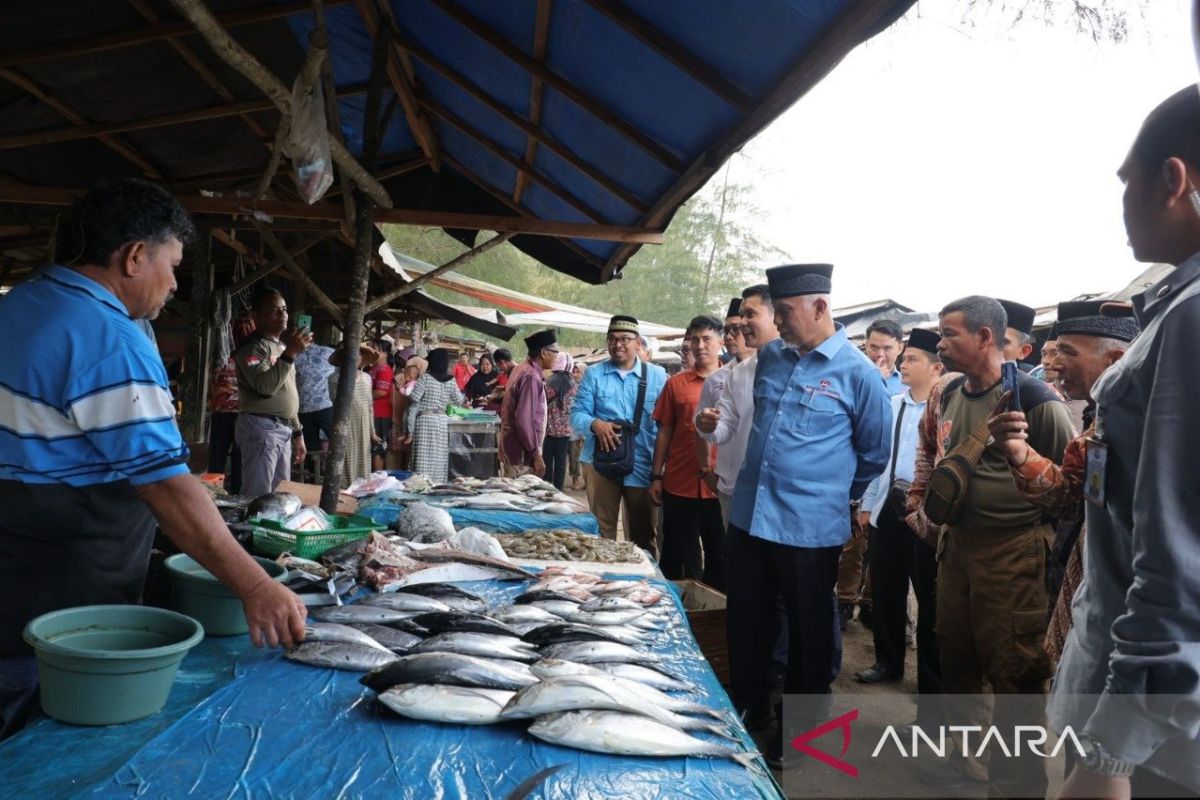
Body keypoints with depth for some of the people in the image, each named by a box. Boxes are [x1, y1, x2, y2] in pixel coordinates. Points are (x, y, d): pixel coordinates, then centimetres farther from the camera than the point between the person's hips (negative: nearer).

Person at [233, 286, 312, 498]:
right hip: (261, 427, -9)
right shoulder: (252, 347, -7)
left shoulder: (282, 346, 21)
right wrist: (290, 354, -27)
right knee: (259, 498, -8)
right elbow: (265, 387, -22)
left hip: (284, 429, 9)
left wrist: (297, 433, 22)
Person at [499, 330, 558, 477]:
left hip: (513, 449, 10)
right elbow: (524, 420, -24)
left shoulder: (522, 369, 12)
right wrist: (536, 454, -19)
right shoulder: (531, 376, -19)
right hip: (521, 453, -10)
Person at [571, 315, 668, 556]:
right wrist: (595, 424, -22)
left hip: (642, 465, 0)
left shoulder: (657, 375, 4)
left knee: (643, 532, 11)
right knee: (601, 530, 9)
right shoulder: (593, 374, 5)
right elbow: (577, 414, 0)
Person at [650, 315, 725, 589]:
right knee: (678, 560, 10)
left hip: (721, 487, 0)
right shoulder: (676, 383, 4)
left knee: (721, 557, 11)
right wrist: (656, 477, 3)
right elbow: (664, 432, 6)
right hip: (679, 486, 0)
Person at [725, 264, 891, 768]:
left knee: (809, 633, 12)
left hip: (809, 528, -5)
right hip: (748, 515, 5)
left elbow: (874, 453, 3)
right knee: (746, 623, 17)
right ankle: (748, 707, 37)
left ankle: (801, 732, 29)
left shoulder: (857, 372, -10)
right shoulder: (769, 358, 5)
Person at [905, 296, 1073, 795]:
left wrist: (1044, 539, -6)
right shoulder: (945, 394, 5)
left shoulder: (1033, 398, -16)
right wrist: (917, 505, 14)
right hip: (954, 543, 7)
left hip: (1012, 553, -7)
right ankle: (965, 758, 37)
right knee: (955, 660, 18)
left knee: (1015, 673, 3)